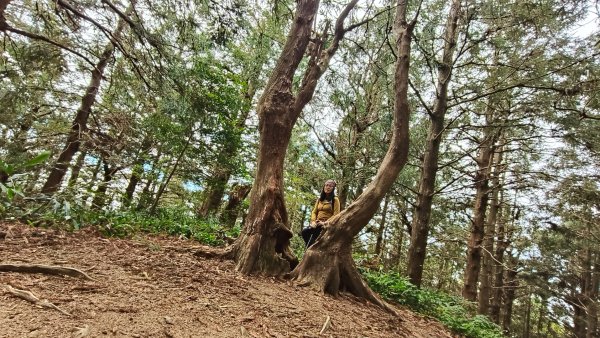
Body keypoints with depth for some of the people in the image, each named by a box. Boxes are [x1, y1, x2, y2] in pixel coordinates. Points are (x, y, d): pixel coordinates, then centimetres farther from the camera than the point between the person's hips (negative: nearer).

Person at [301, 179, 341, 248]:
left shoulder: (335, 200, 3)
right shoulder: (319, 199, 19)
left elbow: (336, 215, -6)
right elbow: (314, 212, 14)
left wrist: (325, 223, -18)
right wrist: (313, 221, -5)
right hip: (317, 224, 5)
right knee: (304, 232, -25)